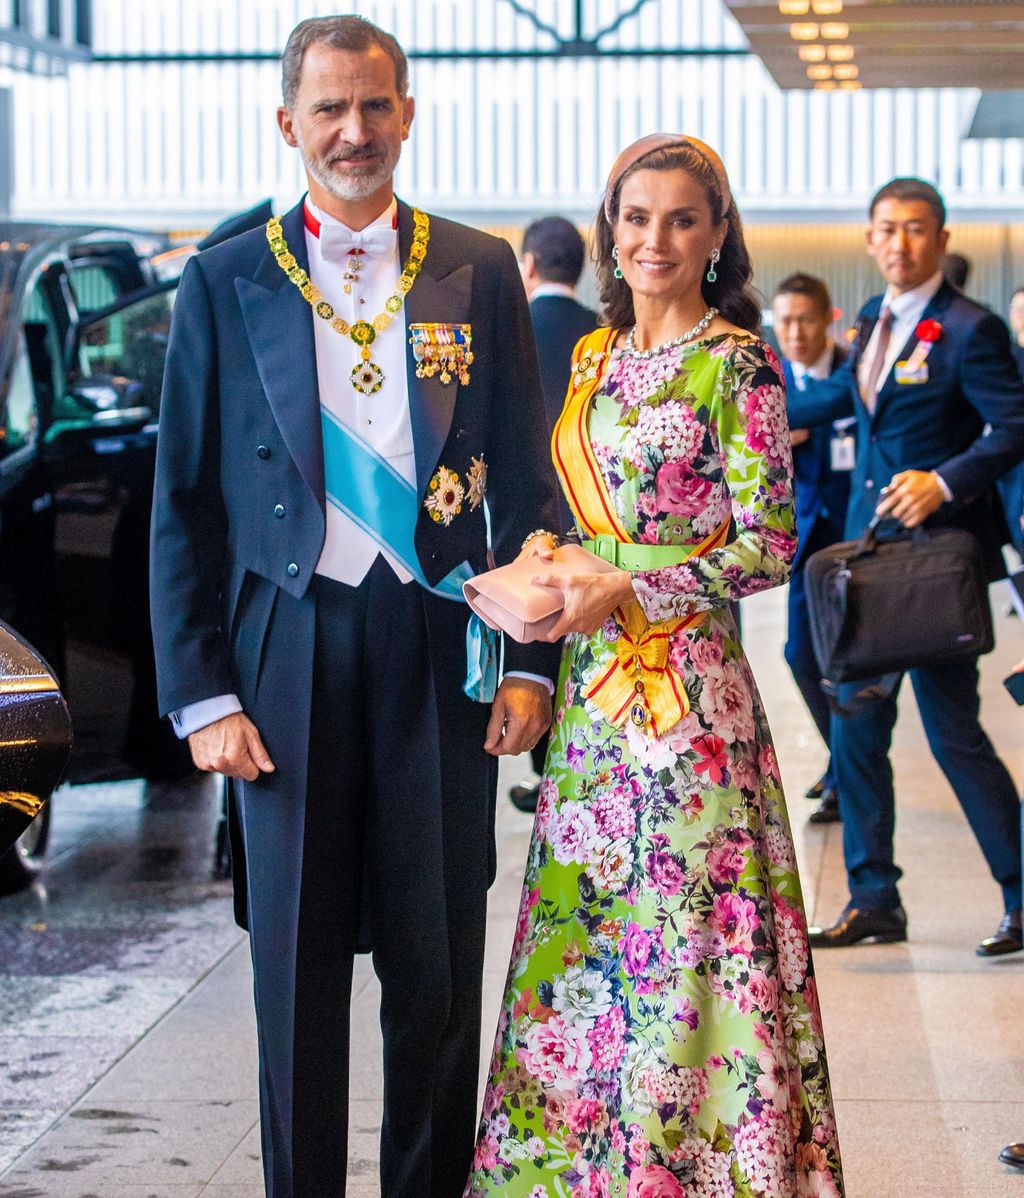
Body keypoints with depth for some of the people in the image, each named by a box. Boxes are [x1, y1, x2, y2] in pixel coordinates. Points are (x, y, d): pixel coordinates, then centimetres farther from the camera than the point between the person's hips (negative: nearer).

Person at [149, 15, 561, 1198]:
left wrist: (529, 660, 1)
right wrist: (200, 693, -4)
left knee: (438, 966, 6)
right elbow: (183, 504, 3)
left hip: (440, 650, 1)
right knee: (296, 966, 5)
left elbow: (524, 479, 8)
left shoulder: (479, 272, 7)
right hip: (288, 656, -1)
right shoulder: (226, 283, 4)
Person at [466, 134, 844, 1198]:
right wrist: (547, 561, -1)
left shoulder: (735, 361, -7)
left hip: (685, 680, -7)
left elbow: (767, 544, -11)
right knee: (582, 920, 9)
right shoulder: (594, 356, 13)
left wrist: (623, 589, -17)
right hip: (589, 681, 7)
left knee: (680, 919, -3)